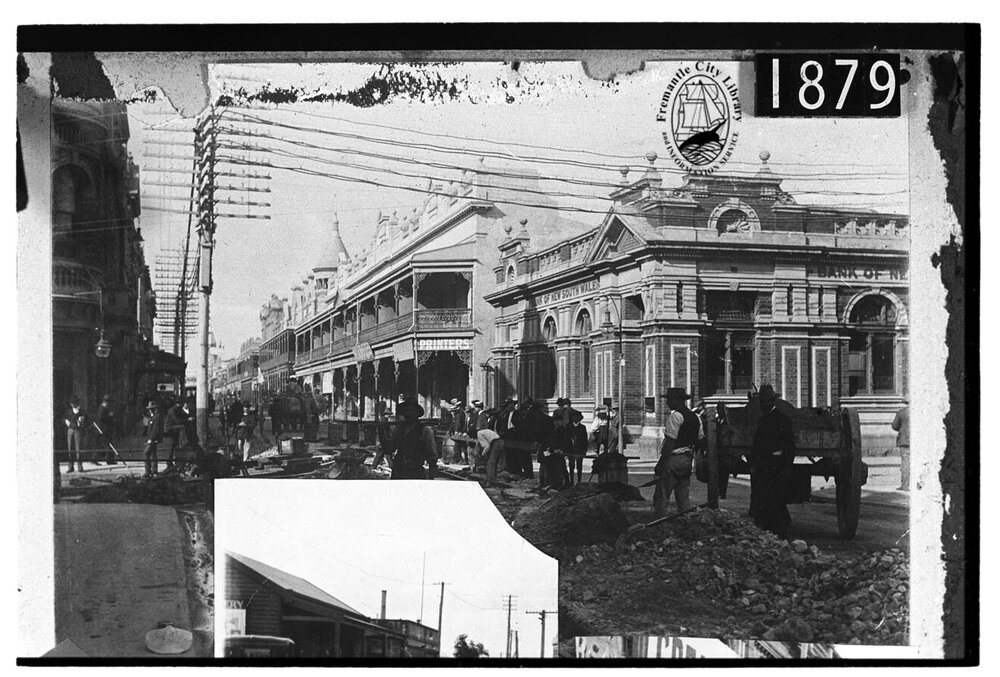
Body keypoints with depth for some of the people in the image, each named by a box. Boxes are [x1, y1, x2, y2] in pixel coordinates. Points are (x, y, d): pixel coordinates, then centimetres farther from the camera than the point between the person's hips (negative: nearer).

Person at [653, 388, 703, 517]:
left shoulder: (675, 416, -11)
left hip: (674, 458, -9)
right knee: (684, 498, 13)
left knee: (661, 497, -7)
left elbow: (670, 442, -16)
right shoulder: (695, 417, 16)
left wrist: (660, 464, -16)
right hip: (688, 460, 9)